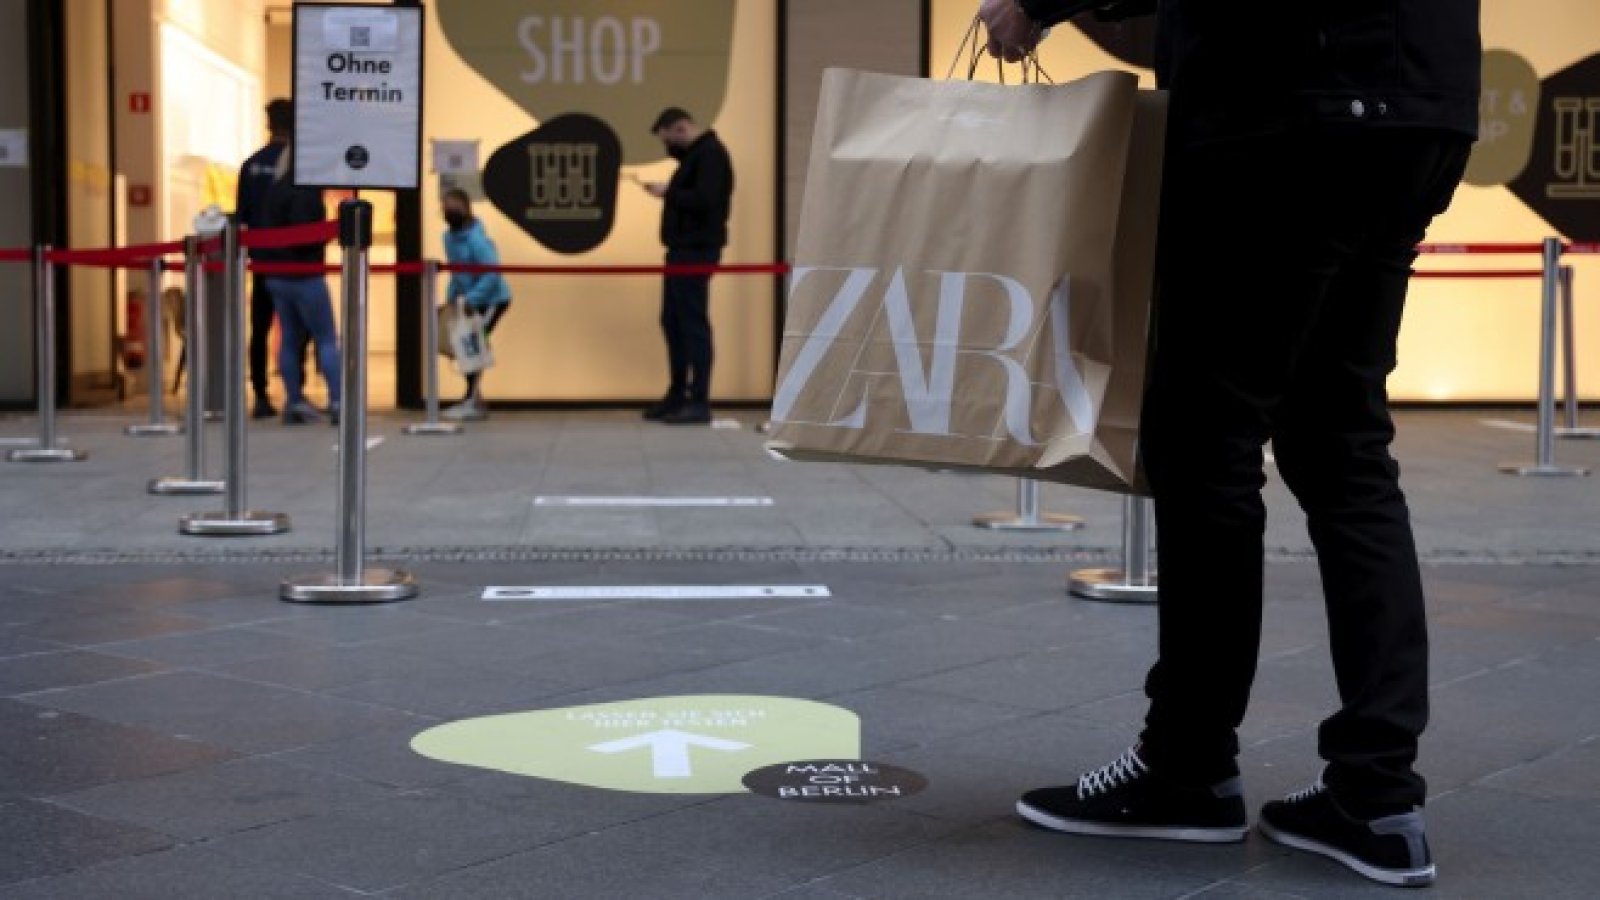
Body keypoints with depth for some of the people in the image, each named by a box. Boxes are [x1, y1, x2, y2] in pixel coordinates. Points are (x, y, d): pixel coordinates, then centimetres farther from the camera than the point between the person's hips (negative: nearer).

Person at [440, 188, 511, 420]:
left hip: (493, 298, -9)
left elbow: (492, 272, -28)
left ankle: (472, 399, -9)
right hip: (474, 299, 9)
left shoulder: (476, 239, -23)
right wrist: (450, 297, 8)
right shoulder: (450, 236, 4)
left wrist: (471, 299, -30)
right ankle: (475, 401, 16)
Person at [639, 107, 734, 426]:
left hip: (697, 250, -11)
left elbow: (704, 200, -24)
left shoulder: (710, 153, -13)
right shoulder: (695, 152, 20)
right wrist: (667, 192, 6)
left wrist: (668, 193, -15)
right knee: (673, 321, 15)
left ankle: (699, 403, -7)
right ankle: (677, 396, 23)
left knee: (693, 323, -9)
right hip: (683, 248, 11)